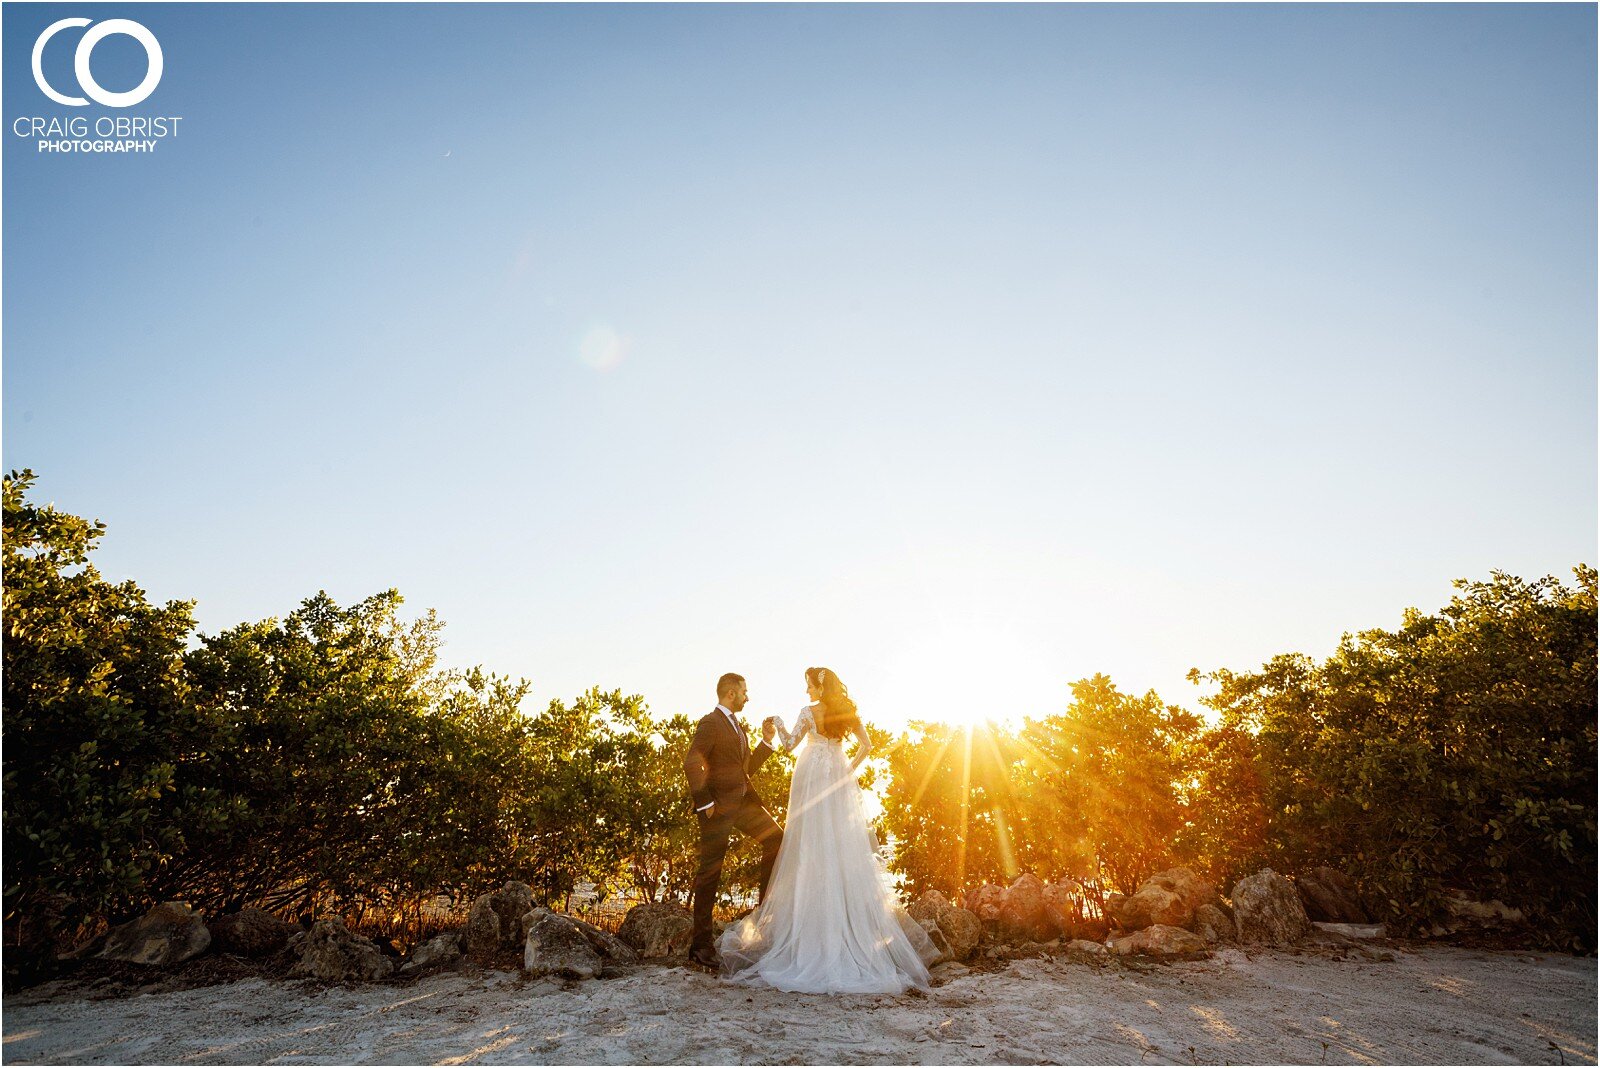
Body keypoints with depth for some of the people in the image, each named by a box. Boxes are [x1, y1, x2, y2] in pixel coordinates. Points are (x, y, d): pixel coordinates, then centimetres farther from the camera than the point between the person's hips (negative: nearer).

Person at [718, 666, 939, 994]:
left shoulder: (809, 712, -8)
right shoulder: (848, 711, 5)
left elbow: (789, 745, -6)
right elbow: (866, 745, 6)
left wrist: (777, 723, 8)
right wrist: (851, 769, 12)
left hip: (814, 781, -4)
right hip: (840, 783, 4)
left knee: (814, 847, 1)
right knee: (846, 849, 9)